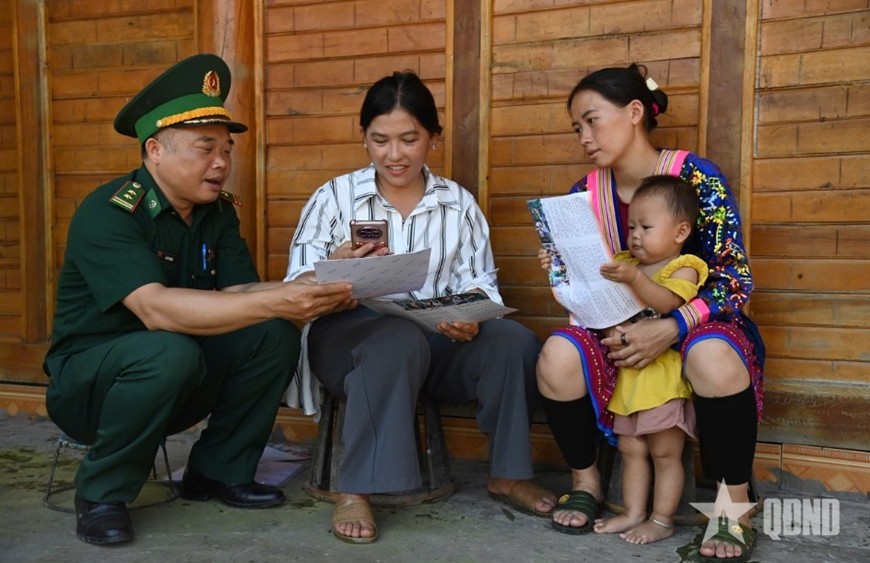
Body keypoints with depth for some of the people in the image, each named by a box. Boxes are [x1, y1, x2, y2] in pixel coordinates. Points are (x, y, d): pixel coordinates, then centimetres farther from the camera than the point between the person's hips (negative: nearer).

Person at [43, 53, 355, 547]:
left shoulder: (219, 211, -2)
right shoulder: (107, 213, -22)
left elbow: (235, 294, -14)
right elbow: (157, 309, -37)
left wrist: (312, 293, -34)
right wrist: (273, 302, -47)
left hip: (178, 386, 6)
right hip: (89, 383, -6)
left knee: (275, 335, -16)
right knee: (169, 351, -37)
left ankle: (219, 472, 2)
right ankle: (102, 493, -11)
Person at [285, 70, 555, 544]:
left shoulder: (459, 203, 9)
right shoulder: (333, 197, 3)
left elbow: (479, 283, 2)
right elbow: (298, 288, -4)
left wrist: (471, 317, -23)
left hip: (438, 342, 3)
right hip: (349, 337, -2)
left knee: (515, 341, -23)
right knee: (400, 340, -36)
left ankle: (508, 474, -1)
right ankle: (355, 490, -23)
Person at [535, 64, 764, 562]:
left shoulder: (696, 176, -11)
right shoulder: (585, 194, 1)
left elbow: (736, 278, -15)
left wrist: (671, 327, -30)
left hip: (699, 328, -3)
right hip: (619, 334, 3)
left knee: (712, 357, -38)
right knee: (559, 355, -27)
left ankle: (736, 505, -14)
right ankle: (587, 481, -2)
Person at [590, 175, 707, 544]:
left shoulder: (684, 268, -7)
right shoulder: (626, 264, 12)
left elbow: (667, 302, -24)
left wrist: (635, 278, -38)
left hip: (665, 376, -6)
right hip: (629, 373, 6)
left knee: (665, 453, 4)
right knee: (630, 449, 12)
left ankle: (662, 520, 14)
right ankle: (633, 513, 22)